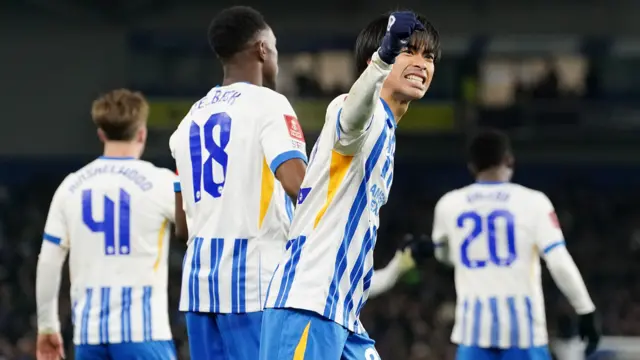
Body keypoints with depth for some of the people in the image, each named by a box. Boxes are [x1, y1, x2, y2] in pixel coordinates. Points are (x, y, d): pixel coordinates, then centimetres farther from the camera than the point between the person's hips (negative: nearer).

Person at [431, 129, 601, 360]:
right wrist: (587, 313, -3)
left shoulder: (449, 204, 5)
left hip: (474, 322, 2)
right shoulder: (532, 202, -5)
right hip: (522, 322, -2)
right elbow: (560, 263, -11)